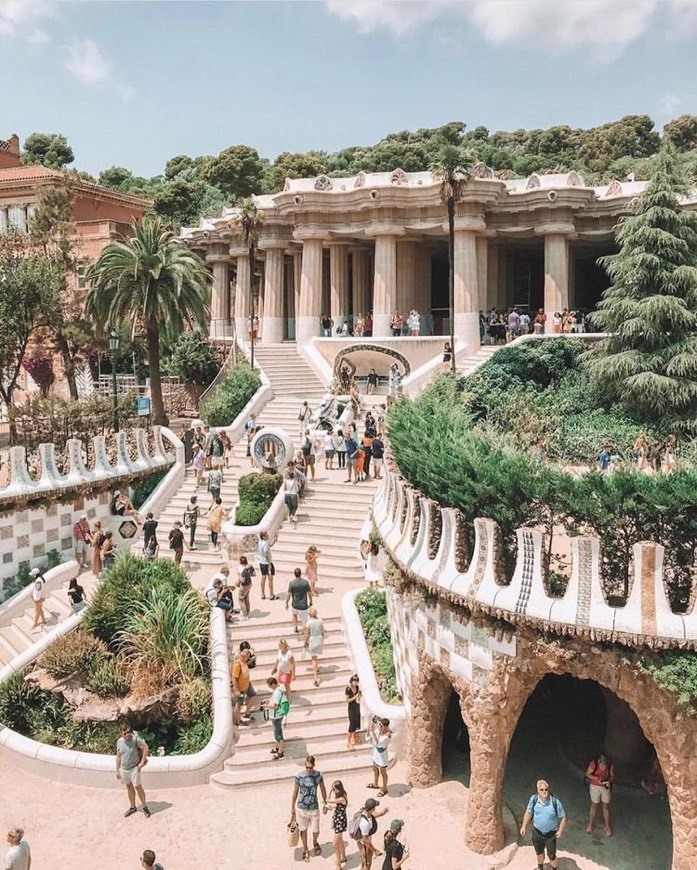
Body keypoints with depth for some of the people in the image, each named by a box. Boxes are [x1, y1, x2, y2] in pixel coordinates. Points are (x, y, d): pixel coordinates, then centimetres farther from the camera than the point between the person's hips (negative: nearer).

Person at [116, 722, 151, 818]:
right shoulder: (119, 742, -4)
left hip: (134, 768, -4)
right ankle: (132, 807, 32)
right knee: (129, 787, 16)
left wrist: (142, 762, -14)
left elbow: (145, 748, -14)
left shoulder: (135, 738, -18)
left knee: (137, 786, -4)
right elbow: (118, 756, 6)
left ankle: (145, 807, 10)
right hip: (123, 769, 4)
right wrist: (117, 770, 9)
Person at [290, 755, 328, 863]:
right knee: (303, 830, 15)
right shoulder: (299, 777, -17)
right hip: (301, 808, -1)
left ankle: (315, 841, 42)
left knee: (316, 832, 6)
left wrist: (325, 802, 12)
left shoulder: (318, 775, -13)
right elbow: (295, 793, -5)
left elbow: (323, 789, 3)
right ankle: (305, 850, 41)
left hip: (314, 808, 1)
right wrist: (292, 809, 2)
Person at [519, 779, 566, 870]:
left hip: (551, 834, -3)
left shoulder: (555, 802, -25)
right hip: (537, 832, 3)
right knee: (539, 852, 25)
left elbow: (563, 817, -11)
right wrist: (524, 826, -7)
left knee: (552, 856, 9)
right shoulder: (534, 799, -19)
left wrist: (560, 831, -15)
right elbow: (528, 813, -4)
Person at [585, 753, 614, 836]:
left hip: (606, 787, 2)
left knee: (606, 806, 11)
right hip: (595, 787, -1)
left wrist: (609, 780, -26)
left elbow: (612, 777, -5)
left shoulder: (610, 766, -18)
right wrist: (596, 778, -27)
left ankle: (607, 826, 28)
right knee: (594, 805, 11)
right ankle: (590, 824, 29)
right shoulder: (593, 764, -24)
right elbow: (588, 774, -13)